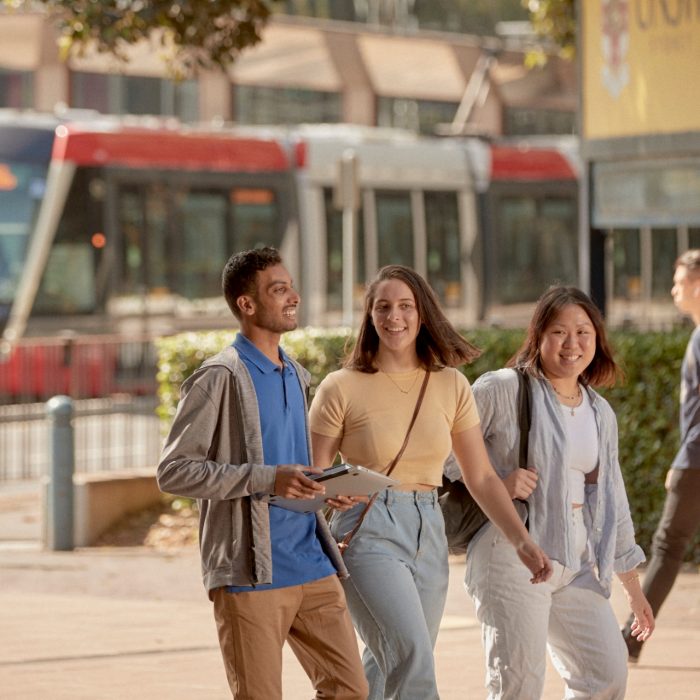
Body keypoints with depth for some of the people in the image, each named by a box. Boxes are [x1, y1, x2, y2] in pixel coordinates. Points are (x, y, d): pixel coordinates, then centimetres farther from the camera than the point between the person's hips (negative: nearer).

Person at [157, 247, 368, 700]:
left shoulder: (297, 376, 17)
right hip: (250, 573, -7)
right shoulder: (221, 378, -8)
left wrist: (326, 487, 9)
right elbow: (174, 471, -13)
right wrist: (267, 479, -21)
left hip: (311, 565, 7)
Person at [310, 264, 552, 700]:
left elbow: (481, 477, 8)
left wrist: (522, 540, 0)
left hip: (429, 534, 5)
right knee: (414, 663, -20)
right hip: (369, 533, -5)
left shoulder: (451, 386, 7)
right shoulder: (342, 388, -4)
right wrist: (334, 495, -21)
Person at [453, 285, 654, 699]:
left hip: (575, 564, 7)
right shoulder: (501, 390, -8)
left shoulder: (601, 413, 14)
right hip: (512, 557, -7)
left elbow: (612, 500, 20)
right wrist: (496, 484, -18)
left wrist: (633, 587, 21)